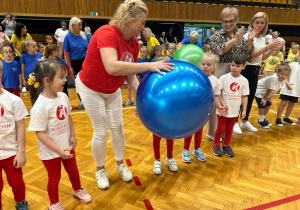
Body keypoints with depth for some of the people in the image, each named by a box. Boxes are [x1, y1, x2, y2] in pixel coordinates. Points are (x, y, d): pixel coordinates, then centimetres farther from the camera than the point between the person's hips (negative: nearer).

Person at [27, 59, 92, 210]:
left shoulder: (63, 96, -9)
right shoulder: (40, 106, -29)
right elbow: (40, 133, -25)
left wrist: (72, 136, 1)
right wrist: (58, 149, -25)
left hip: (66, 146, 6)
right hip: (50, 151, -6)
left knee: (73, 170, 25)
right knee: (54, 178, 16)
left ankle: (78, 190, 52)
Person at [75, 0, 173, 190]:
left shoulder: (134, 43, -9)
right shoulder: (107, 33, -32)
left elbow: (130, 74, -7)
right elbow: (112, 67, -48)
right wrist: (149, 66, -46)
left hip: (112, 90, 6)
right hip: (91, 89, -6)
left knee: (117, 127, 10)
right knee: (101, 132, 0)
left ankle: (120, 164, 32)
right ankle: (100, 170, 25)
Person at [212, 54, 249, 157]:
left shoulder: (244, 81, -1)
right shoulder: (224, 78, -9)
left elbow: (244, 96, 3)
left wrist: (244, 110, 1)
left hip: (235, 110, 3)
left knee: (230, 128, 14)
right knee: (221, 128, 8)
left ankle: (226, 145, 32)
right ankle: (216, 145, 26)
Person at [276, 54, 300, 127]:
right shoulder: (292, 65, -5)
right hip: (287, 89, -4)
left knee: (291, 104, 12)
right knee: (283, 103, -3)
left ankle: (286, 118, 27)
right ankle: (278, 118, 7)